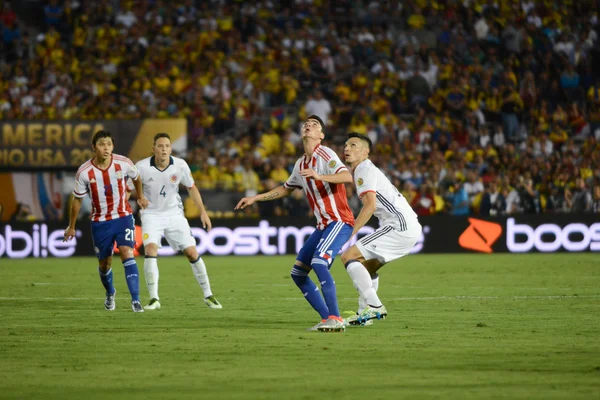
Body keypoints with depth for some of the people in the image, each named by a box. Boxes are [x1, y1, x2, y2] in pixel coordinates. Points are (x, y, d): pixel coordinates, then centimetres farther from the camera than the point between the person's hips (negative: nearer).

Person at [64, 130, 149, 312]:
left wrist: (141, 197, 25)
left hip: (123, 217, -1)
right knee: (104, 263, 11)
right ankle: (110, 294, 43)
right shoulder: (84, 172, -14)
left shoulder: (123, 163, -13)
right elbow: (77, 199, 0)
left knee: (127, 254, -20)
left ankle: (135, 300, -23)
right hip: (100, 222, 1)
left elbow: (136, 177, 11)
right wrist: (71, 227, 8)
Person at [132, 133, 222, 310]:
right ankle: (154, 299, -17)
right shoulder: (141, 167, -17)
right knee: (150, 250, -23)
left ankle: (208, 296, 14)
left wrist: (203, 212, 3)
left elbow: (191, 188, 5)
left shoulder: (180, 165, -11)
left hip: (175, 214, 2)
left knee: (192, 252, -1)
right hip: (151, 214, -2)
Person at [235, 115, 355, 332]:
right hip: (323, 225, 9)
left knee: (319, 262, -29)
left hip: (339, 221, -9)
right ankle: (327, 319, 6)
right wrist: (255, 198, 30)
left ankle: (335, 319, -29)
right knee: (298, 272, 5)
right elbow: (286, 188, 33)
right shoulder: (300, 165, 16)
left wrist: (319, 176, -39)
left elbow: (347, 176, -26)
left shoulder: (325, 155, -10)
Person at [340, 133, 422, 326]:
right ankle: (364, 313, 22)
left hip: (400, 226, -10)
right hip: (410, 228, 10)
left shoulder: (364, 170, -5)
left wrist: (349, 234, -16)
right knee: (368, 265, 24)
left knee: (349, 256, -12)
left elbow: (370, 206, -17)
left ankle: (374, 306, -21)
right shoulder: (368, 170, 26)